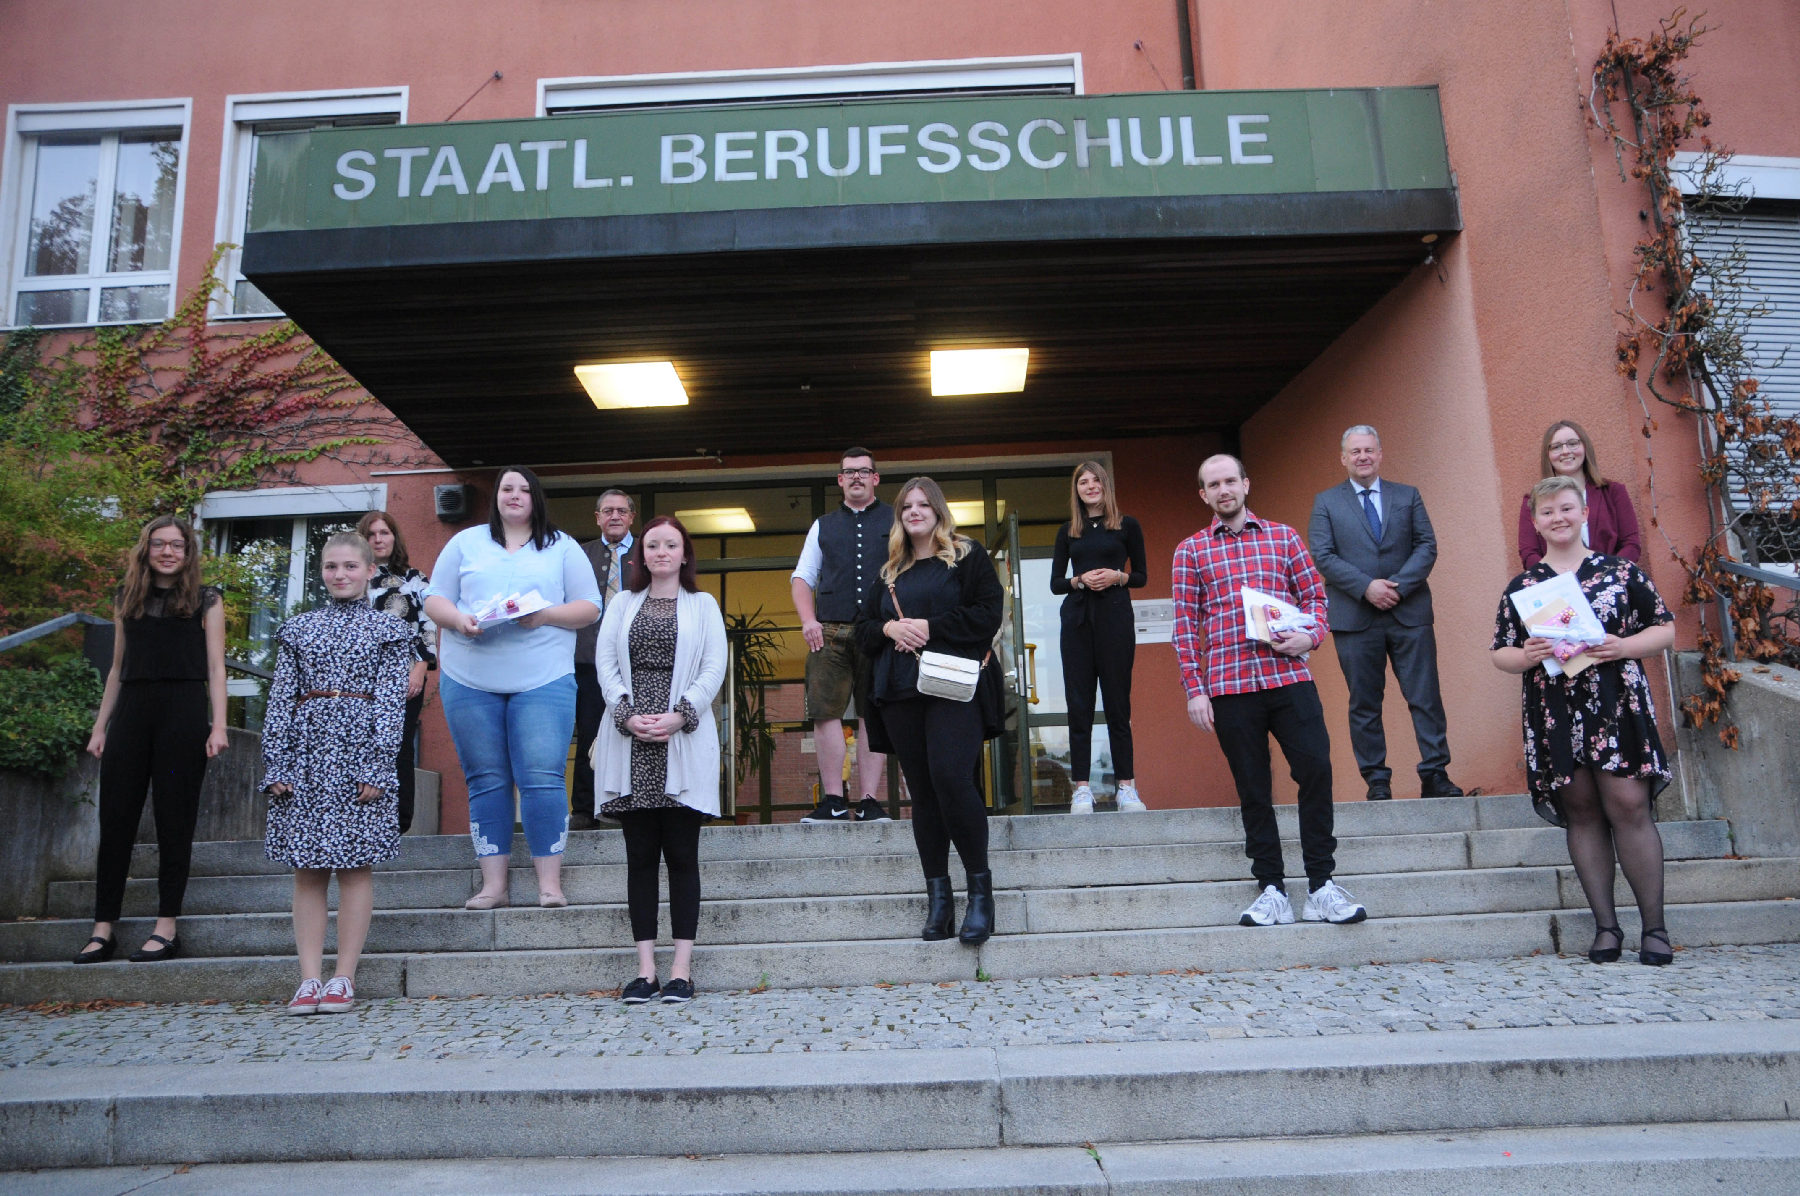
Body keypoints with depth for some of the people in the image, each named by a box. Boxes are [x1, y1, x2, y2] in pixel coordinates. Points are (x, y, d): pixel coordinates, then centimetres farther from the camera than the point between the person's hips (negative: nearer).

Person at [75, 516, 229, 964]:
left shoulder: (205, 601, 6)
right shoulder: (126, 599, 16)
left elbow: (215, 668, 2)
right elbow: (118, 668, 18)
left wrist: (218, 725, -7)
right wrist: (100, 725, 13)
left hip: (184, 712, -3)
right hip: (132, 710, 4)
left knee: (174, 821, 0)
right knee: (115, 819, 2)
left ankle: (166, 928, 5)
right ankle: (103, 929, 8)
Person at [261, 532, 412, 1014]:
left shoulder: (388, 628, 6)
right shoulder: (298, 629, 14)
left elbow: (391, 700, -2)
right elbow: (280, 698, 10)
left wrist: (378, 766, -11)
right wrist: (276, 765, 0)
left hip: (358, 747, -3)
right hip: (306, 748, 3)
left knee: (355, 865, -1)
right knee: (307, 869, 2)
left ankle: (344, 978, 6)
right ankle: (309, 979, 7)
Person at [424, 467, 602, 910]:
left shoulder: (563, 547, 12)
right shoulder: (465, 542, 16)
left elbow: (590, 607, 6)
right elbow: (434, 599, 13)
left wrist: (546, 615, -12)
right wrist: (458, 619, -9)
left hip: (544, 679, -2)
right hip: (469, 680, 2)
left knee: (542, 778, -10)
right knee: (486, 781, 3)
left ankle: (549, 883, -5)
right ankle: (493, 884, 8)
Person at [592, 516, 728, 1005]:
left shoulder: (703, 605, 12)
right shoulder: (622, 604, 17)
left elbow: (714, 668, 2)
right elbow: (604, 662, 6)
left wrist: (679, 716, -11)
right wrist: (628, 715, -9)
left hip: (683, 746, -2)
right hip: (630, 745, 2)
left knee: (682, 854, -1)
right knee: (640, 855, 2)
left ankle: (681, 969, 1)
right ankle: (645, 968, 6)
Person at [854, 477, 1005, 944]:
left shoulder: (967, 556, 7)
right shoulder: (889, 572, 21)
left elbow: (989, 613, -4)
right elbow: (863, 628, 20)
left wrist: (930, 626, -11)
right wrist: (890, 628, -2)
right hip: (899, 694, 5)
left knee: (949, 776, -21)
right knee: (922, 791, 4)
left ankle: (980, 887, -8)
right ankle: (938, 896, 10)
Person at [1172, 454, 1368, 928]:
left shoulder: (1283, 536, 13)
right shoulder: (1191, 550, 10)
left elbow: (1314, 593, 14)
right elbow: (1185, 623, 6)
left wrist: (1311, 636, -7)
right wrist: (1194, 689, 0)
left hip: (1288, 675, 1)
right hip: (1228, 684, 0)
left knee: (1316, 770, -8)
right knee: (1252, 787, 4)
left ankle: (1322, 885, 4)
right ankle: (1272, 889, 14)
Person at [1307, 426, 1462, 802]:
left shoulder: (1408, 496, 12)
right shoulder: (1326, 502, 7)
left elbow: (1427, 546, 3)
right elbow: (1322, 556, -3)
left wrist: (1398, 586, -11)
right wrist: (1367, 587, -15)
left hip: (1410, 612, 1)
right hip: (1355, 616, -1)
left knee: (1425, 697, 0)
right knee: (1364, 703, 4)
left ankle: (1435, 775, 6)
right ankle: (1376, 780, 12)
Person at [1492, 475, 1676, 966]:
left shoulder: (1622, 571, 6)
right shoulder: (1521, 587, 9)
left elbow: (1665, 628, 7)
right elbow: (1500, 653, 11)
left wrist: (1623, 646, -11)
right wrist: (1527, 656, -10)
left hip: (1617, 705, -2)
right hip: (1554, 714, 2)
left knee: (1628, 805, -7)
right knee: (1582, 812, 7)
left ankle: (1654, 926, 5)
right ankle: (1606, 925, 15)